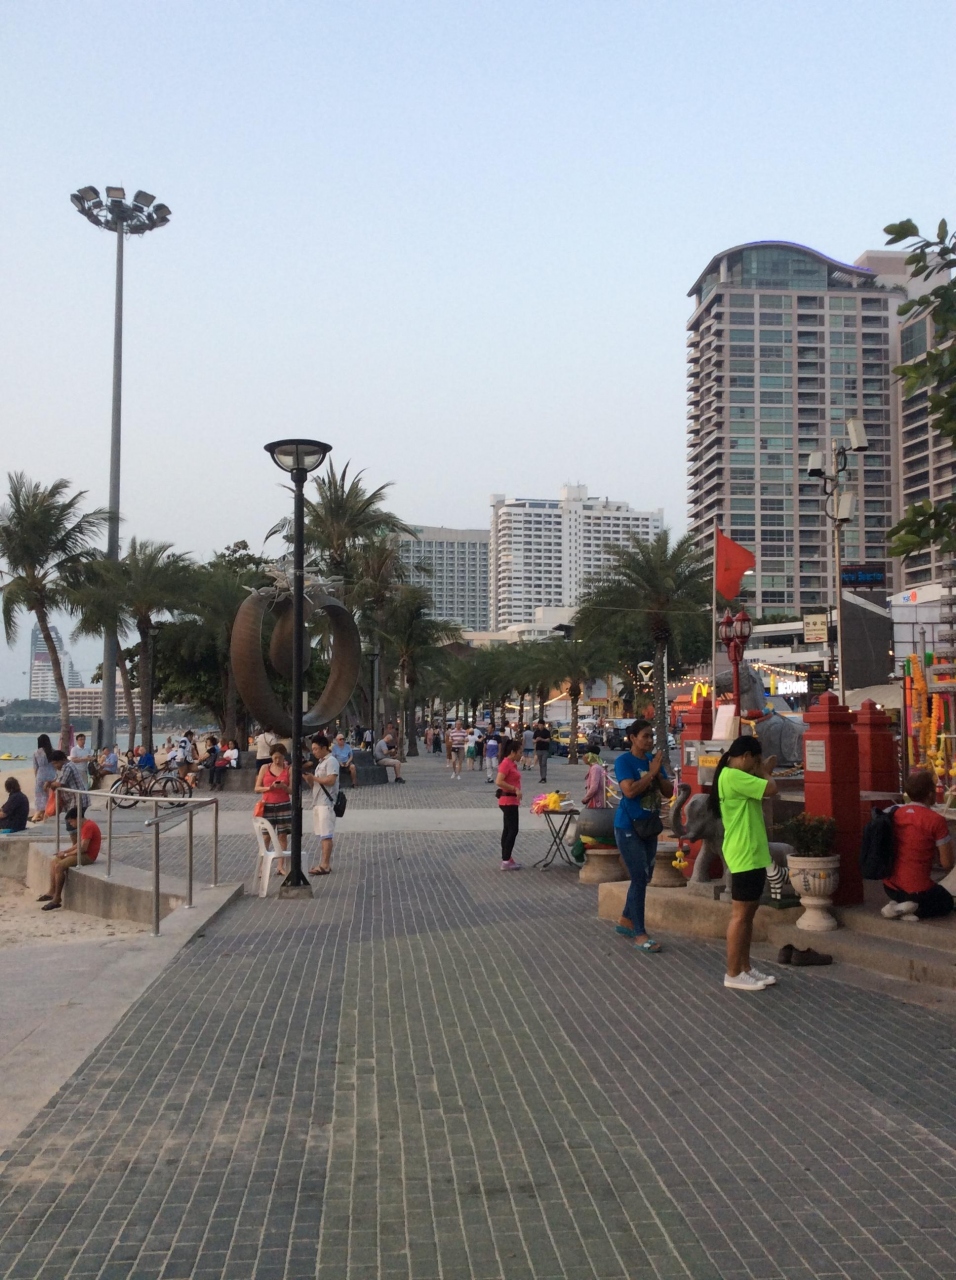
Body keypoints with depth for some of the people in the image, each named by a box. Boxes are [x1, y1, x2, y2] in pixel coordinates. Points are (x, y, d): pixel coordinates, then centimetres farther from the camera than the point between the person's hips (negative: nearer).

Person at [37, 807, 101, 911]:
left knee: (59, 866, -21)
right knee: (54, 863, 8)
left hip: (87, 856, -11)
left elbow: (83, 848, -23)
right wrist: (65, 851, 7)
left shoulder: (88, 826, -19)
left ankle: (57, 899, -15)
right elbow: (78, 844, 20)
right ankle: (52, 892, 5)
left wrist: (67, 854, -12)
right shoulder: (85, 825, 14)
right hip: (81, 853, 11)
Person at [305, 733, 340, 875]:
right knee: (323, 835, 10)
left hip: (326, 803, -9)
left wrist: (313, 777, -12)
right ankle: (325, 863, 14)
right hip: (318, 803, 9)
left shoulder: (331, 761, -8)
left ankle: (325, 865, -11)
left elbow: (331, 780, -21)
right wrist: (308, 778, 3)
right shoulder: (320, 762, 20)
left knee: (326, 835, -9)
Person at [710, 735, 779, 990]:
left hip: (753, 855, 11)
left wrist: (763, 772, 11)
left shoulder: (736, 777, 17)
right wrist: (765, 772, -1)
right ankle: (733, 974, 1)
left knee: (749, 913, 14)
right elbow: (771, 789, -21)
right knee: (740, 915, -5)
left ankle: (745, 968, 21)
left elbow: (760, 794, 19)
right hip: (744, 856, -11)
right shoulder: (732, 776, -18)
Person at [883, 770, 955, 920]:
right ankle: (914, 910, -2)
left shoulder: (895, 814, 1)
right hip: (917, 890, -6)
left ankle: (896, 905, 6)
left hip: (890, 887, 6)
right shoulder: (936, 820, -17)